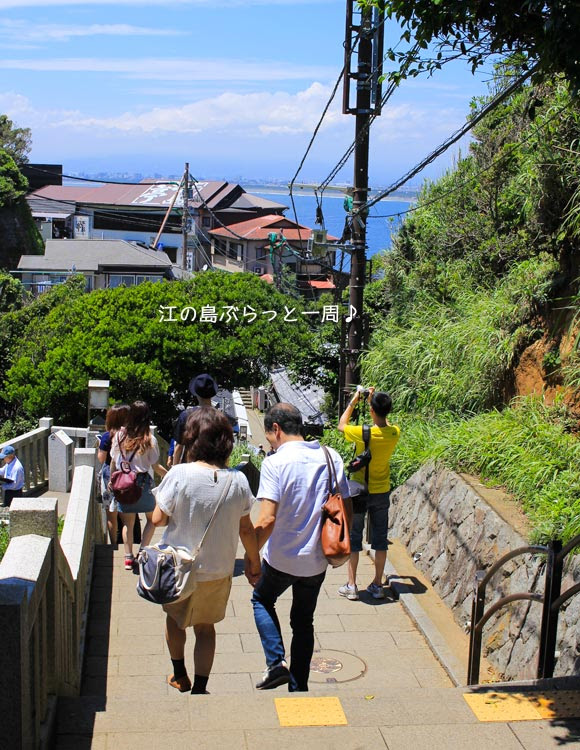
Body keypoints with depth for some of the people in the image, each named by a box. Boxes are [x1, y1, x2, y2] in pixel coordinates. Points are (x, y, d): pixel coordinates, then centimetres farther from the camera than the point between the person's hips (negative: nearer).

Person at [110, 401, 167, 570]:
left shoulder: (120, 436, -2)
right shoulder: (149, 440, -12)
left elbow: (113, 462, 5)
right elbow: (156, 466, -8)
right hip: (142, 482, -3)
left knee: (128, 522, 12)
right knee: (152, 518, 15)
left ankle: (128, 557, 11)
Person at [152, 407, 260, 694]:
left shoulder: (180, 475, -22)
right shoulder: (238, 480, -13)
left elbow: (158, 519, -13)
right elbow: (245, 528, -4)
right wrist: (254, 560, 12)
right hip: (219, 569, 2)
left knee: (175, 617, 26)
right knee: (205, 627, 19)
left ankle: (180, 676, 40)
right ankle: (199, 688, 23)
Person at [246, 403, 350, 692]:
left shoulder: (275, 462, -17)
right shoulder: (331, 457, -1)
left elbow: (267, 520, -24)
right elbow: (346, 509, 3)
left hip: (281, 559, -4)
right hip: (317, 559, 4)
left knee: (262, 600, 24)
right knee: (303, 621, 21)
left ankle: (276, 662, 8)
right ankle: (298, 689, 25)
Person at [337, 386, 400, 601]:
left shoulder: (363, 433, -21)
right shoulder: (394, 433, -9)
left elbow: (342, 425, -1)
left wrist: (354, 401, 4)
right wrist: (376, 400, 12)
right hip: (382, 492, 4)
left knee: (353, 538, 7)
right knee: (380, 539, 12)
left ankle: (351, 586, 9)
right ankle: (377, 585, 17)